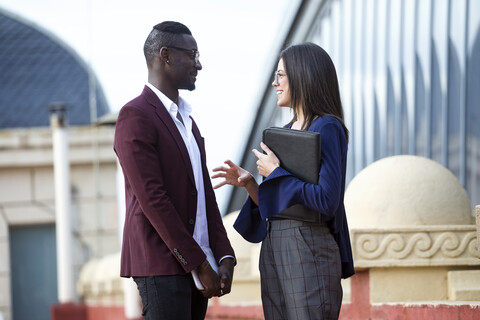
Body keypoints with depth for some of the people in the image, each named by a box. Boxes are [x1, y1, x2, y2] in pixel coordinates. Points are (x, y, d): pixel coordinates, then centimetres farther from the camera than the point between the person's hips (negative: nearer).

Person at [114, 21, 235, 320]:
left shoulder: (187, 120, 21)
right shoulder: (135, 116, -8)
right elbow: (152, 198, -15)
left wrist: (224, 256, 4)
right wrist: (199, 264, -16)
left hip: (197, 264, 8)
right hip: (160, 265, -8)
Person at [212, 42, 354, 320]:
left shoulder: (326, 128, -9)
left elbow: (326, 202, -20)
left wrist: (276, 173, -12)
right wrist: (248, 182, 1)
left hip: (308, 248, -9)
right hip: (274, 246, 9)